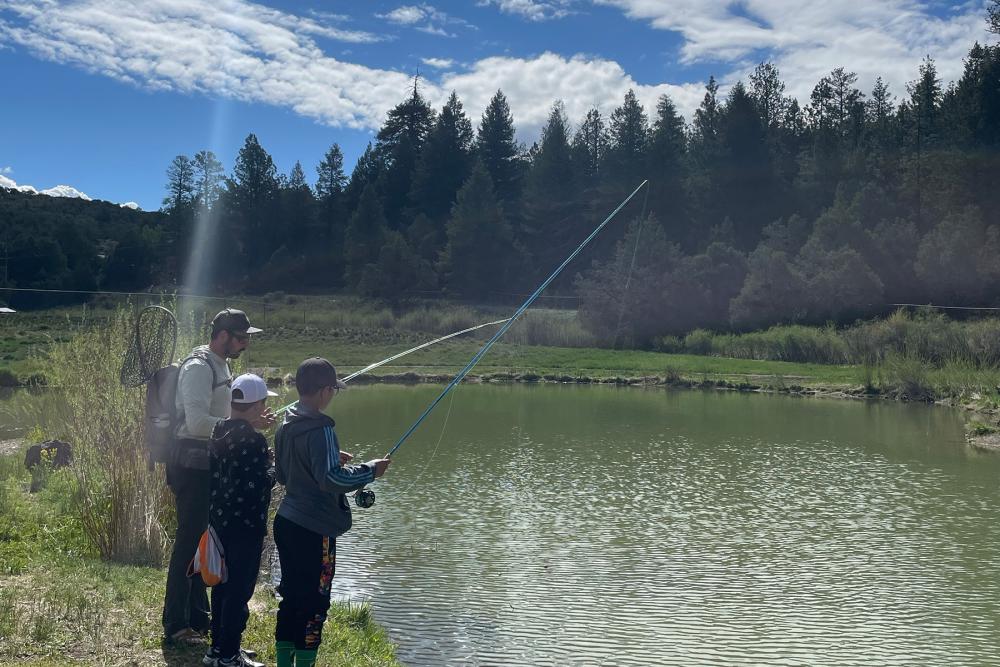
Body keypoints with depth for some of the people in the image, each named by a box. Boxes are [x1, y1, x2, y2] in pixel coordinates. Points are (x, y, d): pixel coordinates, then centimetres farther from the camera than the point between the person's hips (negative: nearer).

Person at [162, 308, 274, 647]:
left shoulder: (220, 365, 15)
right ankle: (175, 627, 3)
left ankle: (198, 618, 28)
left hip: (210, 466, 10)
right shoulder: (198, 367, -16)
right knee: (188, 543, -5)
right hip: (193, 466, -10)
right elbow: (197, 422, -26)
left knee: (204, 542, 17)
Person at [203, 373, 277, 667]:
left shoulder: (221, 432, 4)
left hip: (220, 519, 9)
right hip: (245, 525, -9)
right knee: (240, 590, 0)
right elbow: (258, 486, -22)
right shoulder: (253, 440, -21)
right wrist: (274, 468, -4)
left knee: (223, 584, 18)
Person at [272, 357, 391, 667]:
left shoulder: (286, 426, 8)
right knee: (314, 603, 2)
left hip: (287, 522, 9)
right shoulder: (320, 429, -19)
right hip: (314, 529, -9)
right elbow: (330, 479, -26)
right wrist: (370, 470, -15)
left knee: (291, 596, 18)